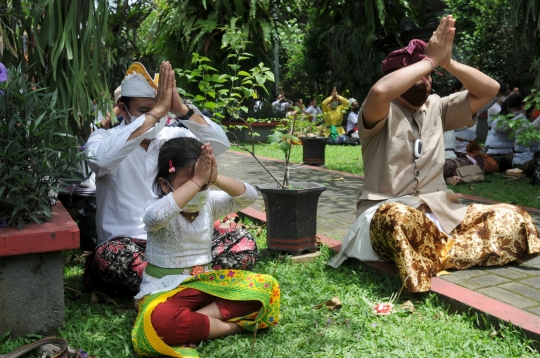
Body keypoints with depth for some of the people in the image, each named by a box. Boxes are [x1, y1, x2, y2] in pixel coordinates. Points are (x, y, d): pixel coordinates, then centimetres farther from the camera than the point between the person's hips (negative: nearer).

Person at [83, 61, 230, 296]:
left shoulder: (173, 136, 6)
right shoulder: (103, 139, -3)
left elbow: (220, 144, -9)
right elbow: (103, 159, -29)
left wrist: (180, 109, -22)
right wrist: (154, 114, -31)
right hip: (126, 243, -4)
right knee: (111, 259, -38)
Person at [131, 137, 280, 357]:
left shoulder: (210, 203, 1)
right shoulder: (157, 209, -14)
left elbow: (249, 196, -13)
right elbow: (157, 215, -41)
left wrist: (215, 179, -28)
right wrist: (196, 181, -38)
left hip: (206, 283, 6)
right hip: (165, 289, -5)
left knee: (267, 286, -10)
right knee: (158, 319, -41)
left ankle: (193, 321, -19)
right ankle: (229, 326, -20)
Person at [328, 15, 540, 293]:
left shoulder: (437, 108, 12)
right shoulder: (380, 114, -5)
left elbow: (489, 90, 8)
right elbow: (379, 91, -31)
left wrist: (447, 61, -5)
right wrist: (432, 59, -20)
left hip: (439, 211, 7)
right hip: (386, 212, -7)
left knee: (513, 217, -10)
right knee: (399, 217, -43)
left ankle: (432, 257, -22)